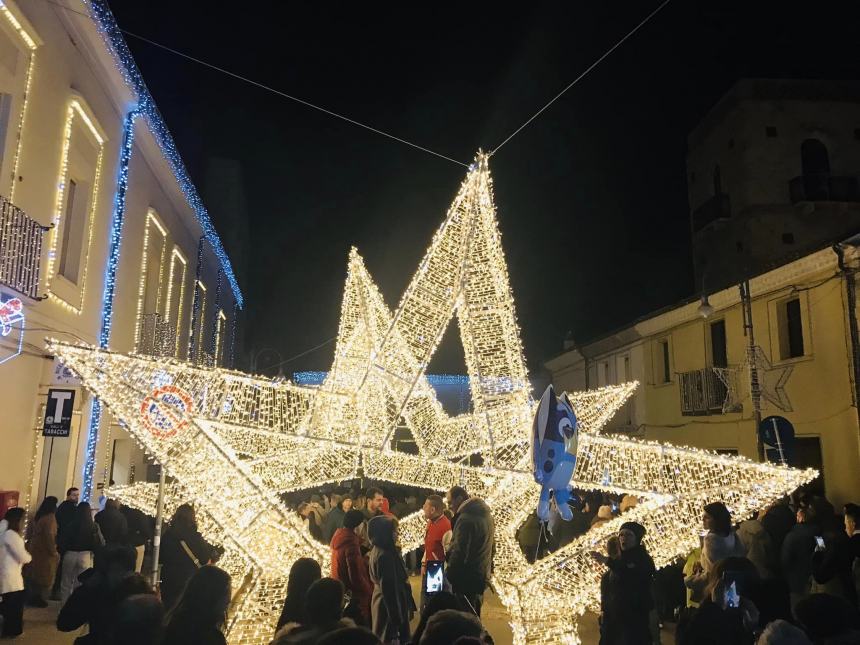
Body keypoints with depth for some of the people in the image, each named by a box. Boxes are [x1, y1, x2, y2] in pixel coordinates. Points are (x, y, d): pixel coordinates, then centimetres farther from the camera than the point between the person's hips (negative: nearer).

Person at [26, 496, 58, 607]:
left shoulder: (38, 516, 6)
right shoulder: (50, 517, -20)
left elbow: (36, 532, 15)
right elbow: (49, 535, -23)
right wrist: (54, 551, -15)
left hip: (35, 548, 8)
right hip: (45, 551, -8)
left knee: (34, 574, 16)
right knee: (45, 576, 4)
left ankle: (33, 597, 25)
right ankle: (38, 599, 9)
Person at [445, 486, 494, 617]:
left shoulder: (465, 519, -21)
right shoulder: (486, 514, 9)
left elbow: (459, 552, -22)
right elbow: (491, 545, 17)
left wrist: (448, 577, -13)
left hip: (466, 578, -9)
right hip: (481, 576, 9)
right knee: (473, 616, 18)